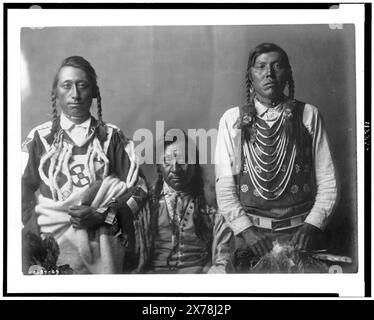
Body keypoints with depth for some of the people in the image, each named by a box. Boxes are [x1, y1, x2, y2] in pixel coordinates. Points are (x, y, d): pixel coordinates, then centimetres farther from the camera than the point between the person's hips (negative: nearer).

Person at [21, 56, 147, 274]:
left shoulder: (112, 137, 5)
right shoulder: (40, 138, 7)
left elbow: (138, 187, 3)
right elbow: (23, 190, 8)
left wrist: (103, 216, -9)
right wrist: (37, 227, -6)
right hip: (53, 243, 0)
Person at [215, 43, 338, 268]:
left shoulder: (309, 115, 2)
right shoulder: (233, 119, 2)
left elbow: (328, 183, 1)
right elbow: (224, 186, -1)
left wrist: (311, 226, -10)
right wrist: (247, 231, -11)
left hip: (301, 232, 0)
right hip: (251, 231, 0)